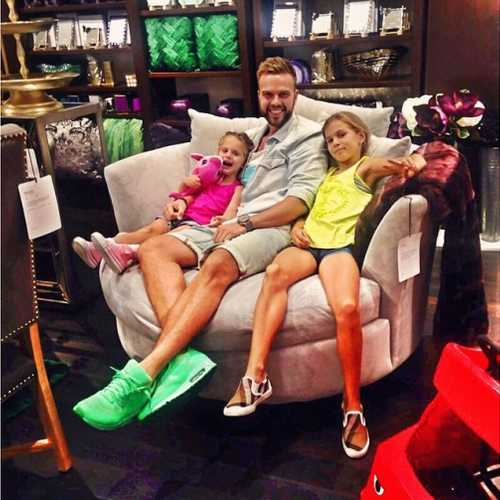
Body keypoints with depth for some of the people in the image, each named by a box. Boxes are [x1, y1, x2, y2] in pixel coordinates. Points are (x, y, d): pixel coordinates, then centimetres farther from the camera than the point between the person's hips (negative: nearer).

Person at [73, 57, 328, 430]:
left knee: (217, 265, -39)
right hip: (235, 225, 8)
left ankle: (144, 375, -49)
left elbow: (301, 200, -7)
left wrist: (246, 224, -14)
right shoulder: (254, 136, 31)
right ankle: (182, 354, -38)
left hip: (272, 228, -7)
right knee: (153, 249, -16)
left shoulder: (307, 136, 7)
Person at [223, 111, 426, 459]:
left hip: (340, 245, -4)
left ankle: (352, 405, -18)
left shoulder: (367, 167, 15)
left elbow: (392, 164, -6)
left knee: (347, 307, -34)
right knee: (276, 270, -32)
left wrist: (413, 163, -31)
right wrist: (297, 226, 9)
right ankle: (256, 376, -36)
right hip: (308, 243, 4)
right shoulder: (327, 175, 33)